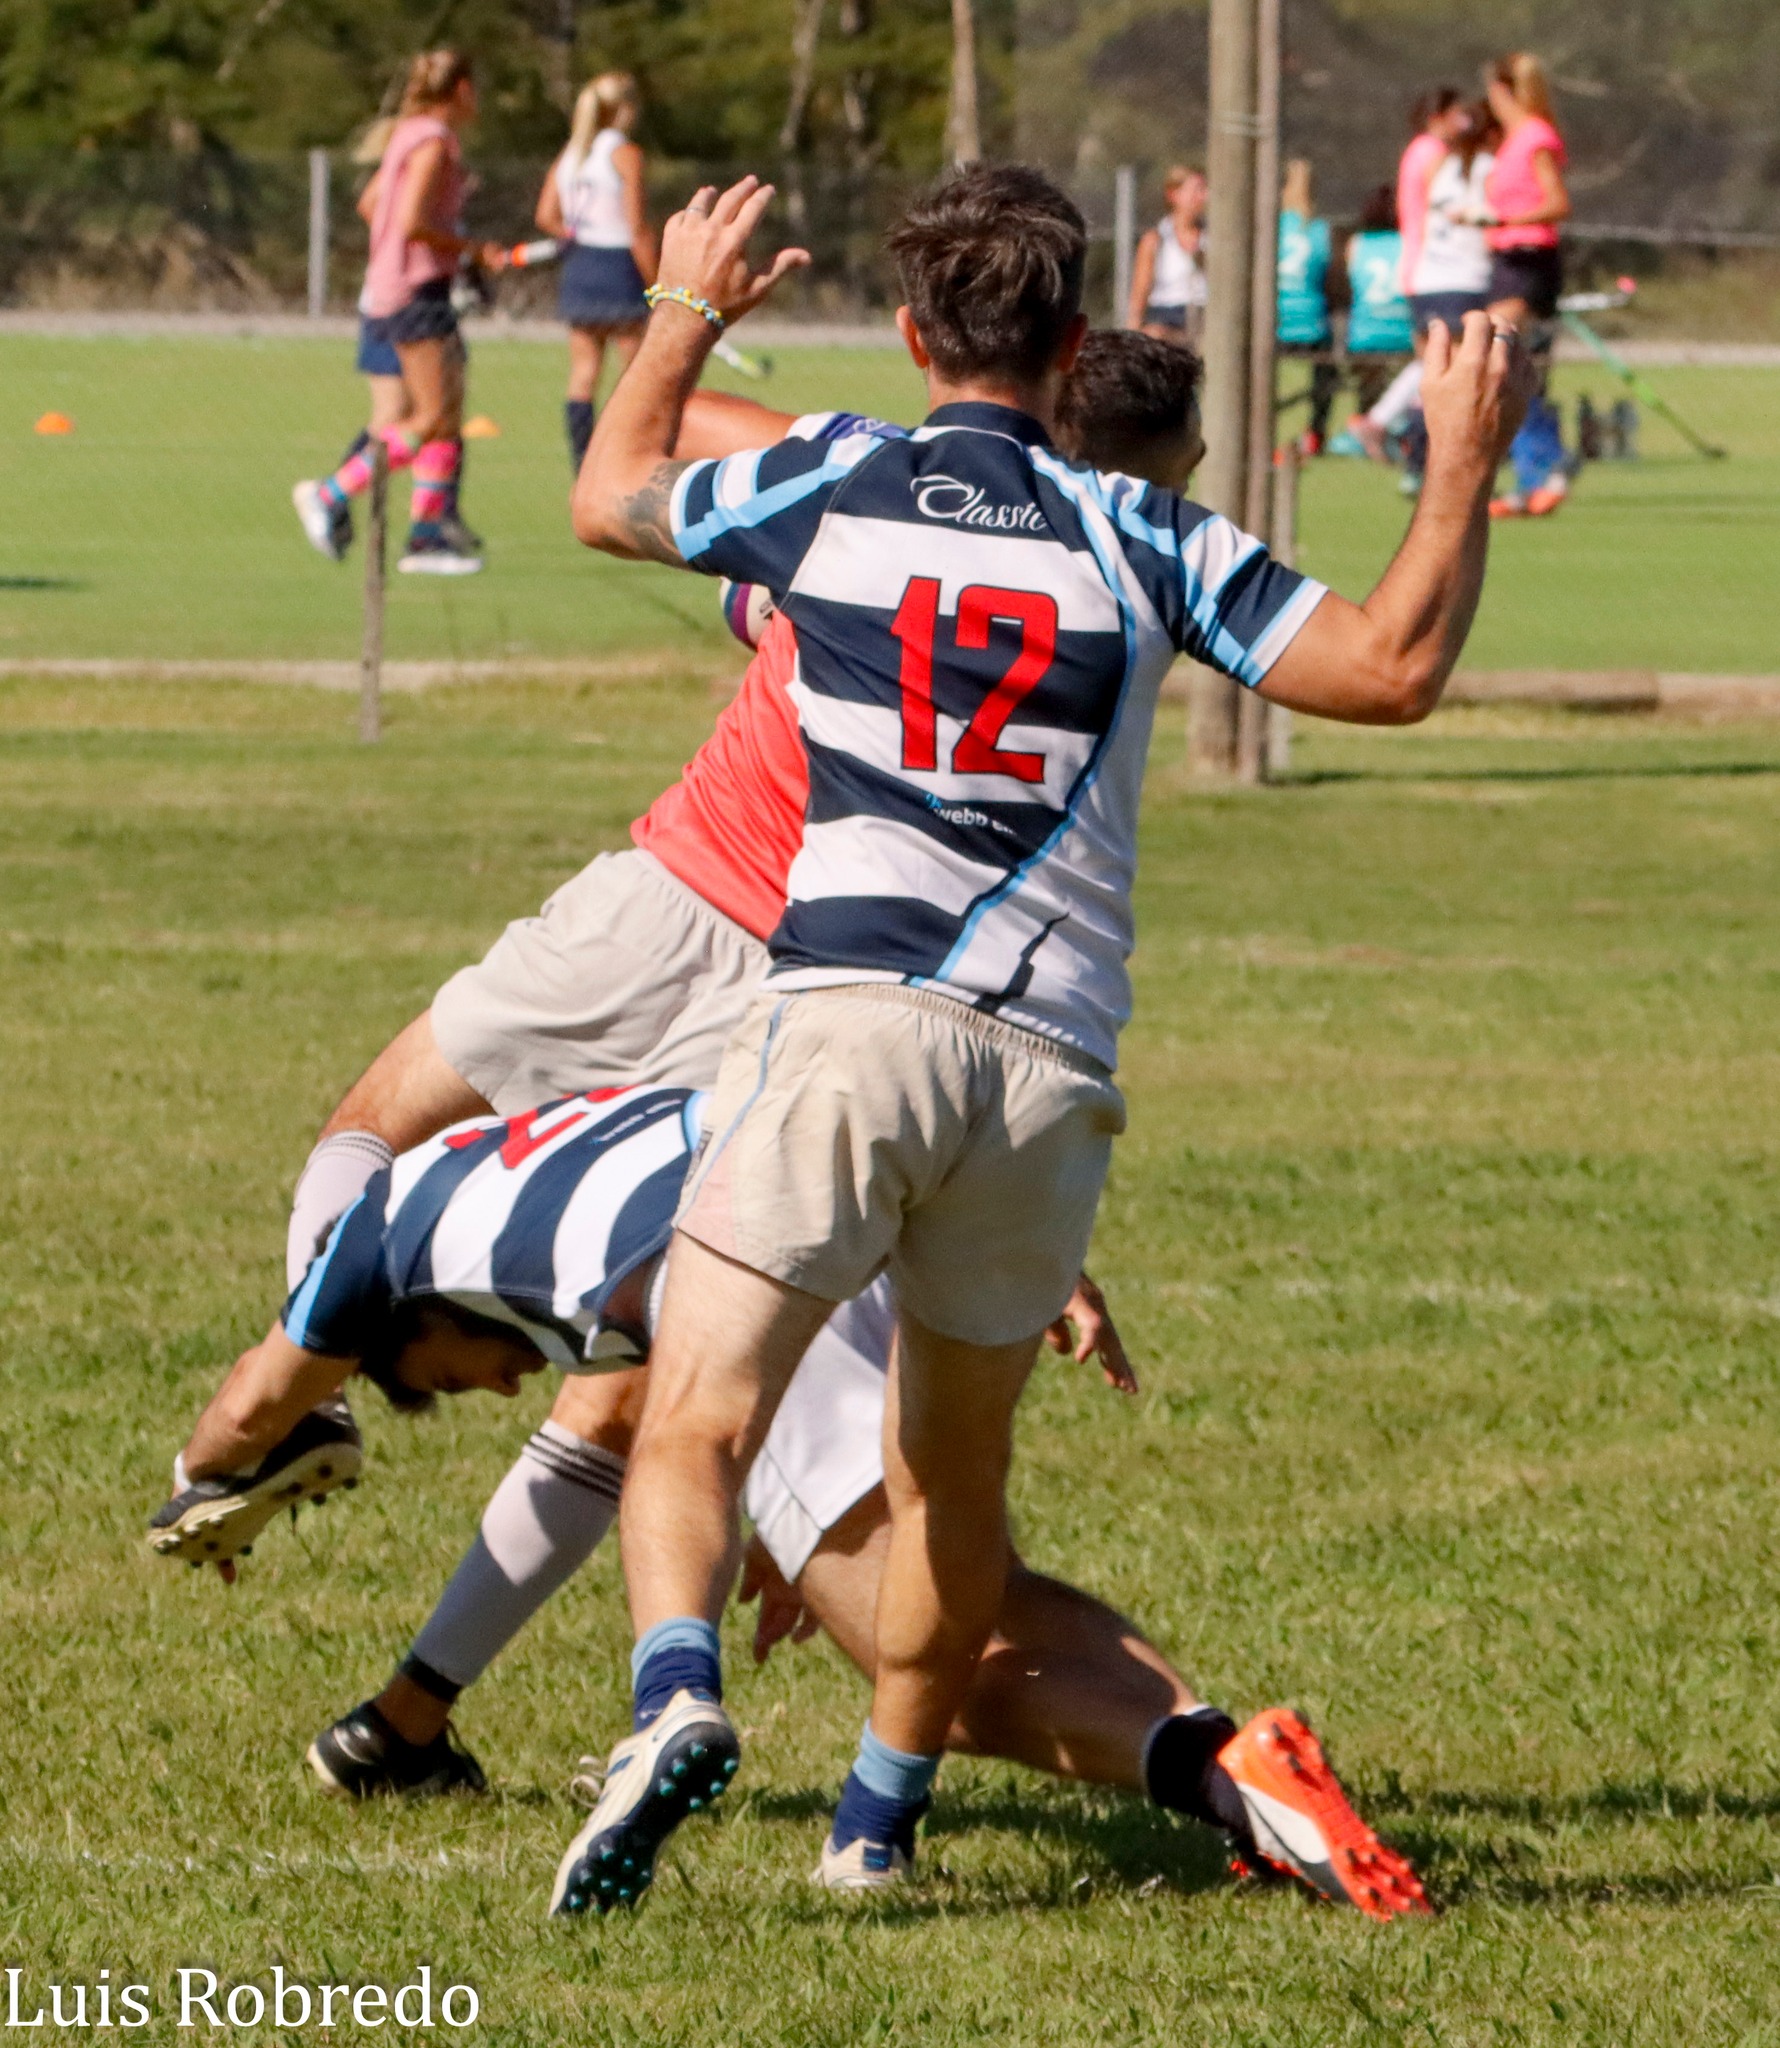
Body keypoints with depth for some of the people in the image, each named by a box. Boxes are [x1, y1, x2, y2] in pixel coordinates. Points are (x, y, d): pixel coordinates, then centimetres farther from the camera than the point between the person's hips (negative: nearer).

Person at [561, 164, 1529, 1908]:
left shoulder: (824, 495, 7)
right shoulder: (1138, 541, 6)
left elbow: (609, 498, 26)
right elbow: (1393, 668, 5)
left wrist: (685, 313, 43)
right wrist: (1463, 468, 18)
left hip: (850, 1019, -2)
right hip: (1050, 1063, 2)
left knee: (694, 1423, -8)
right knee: (954, 1471, 20)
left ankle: (675, 1697, -34)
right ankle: (879, 1816, 27)